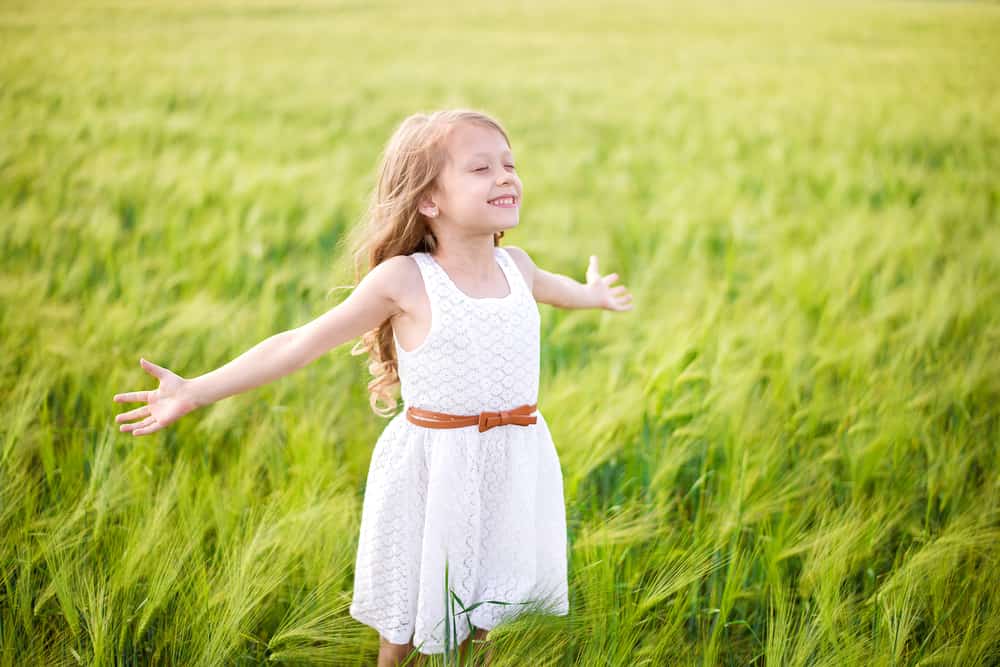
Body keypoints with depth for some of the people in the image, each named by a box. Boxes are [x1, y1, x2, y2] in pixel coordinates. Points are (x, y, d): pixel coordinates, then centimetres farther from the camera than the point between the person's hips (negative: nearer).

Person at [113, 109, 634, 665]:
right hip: (436, 467, -4)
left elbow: (549, 285, 29)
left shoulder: (515, 264, 2)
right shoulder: (404, 280, -14)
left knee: (480, 610, 18)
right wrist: (195, 391, -14)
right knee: (410, 618, 12)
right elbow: (301, 344, -10)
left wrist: (592, 295, 51)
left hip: (512, 464, 4)